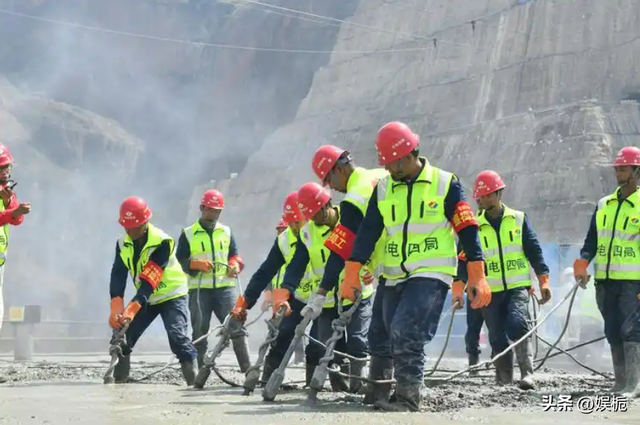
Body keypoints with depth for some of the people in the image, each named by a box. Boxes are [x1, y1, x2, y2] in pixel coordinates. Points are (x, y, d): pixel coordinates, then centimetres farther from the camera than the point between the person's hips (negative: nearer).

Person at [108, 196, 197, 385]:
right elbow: (118, 277, -18)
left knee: (177, 337, -22)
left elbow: (149, 281, -34)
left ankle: (194, 380, -17)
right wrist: (116, 309, -32)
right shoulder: (123, 243, -9)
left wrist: (132, 309, -43)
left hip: (171, 295, -6)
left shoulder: (162, 242, -28)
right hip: (147, 298, 6)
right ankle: (118, 381, 8)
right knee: (122, 335, -3)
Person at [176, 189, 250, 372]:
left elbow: (235, 255, 16)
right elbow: (180, 262, 3)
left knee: (236, 325, -12)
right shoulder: (188, 234, 7)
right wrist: (197, 264, -16)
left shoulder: (226, 232, 15)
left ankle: (247, 369, -14)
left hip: (225, 286, 1)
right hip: (199, 289, -1)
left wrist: (235, 266, -8)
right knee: (200, 331, 1)